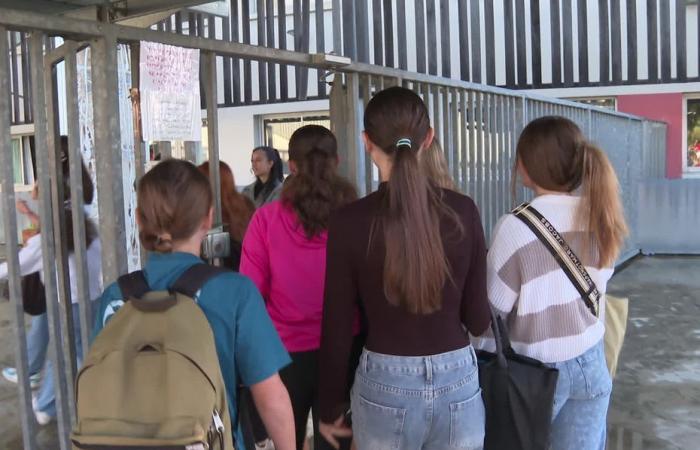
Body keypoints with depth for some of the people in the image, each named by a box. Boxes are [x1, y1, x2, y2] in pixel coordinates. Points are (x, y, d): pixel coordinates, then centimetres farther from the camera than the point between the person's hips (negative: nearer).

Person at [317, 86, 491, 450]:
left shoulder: (350, 221, -13)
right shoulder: (463, 211, -7)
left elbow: (337, 328, -7)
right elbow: (478, 319, -2)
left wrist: (330, 408, 6)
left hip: (385, 384, -1)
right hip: (458, 379, 2)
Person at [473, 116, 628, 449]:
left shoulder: (516, 226, -19)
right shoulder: (601, 216, -3)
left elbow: (494, 312, -12)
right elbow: (590, 289, 8)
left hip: (537, 371, -4)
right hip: (590, 364, 4)